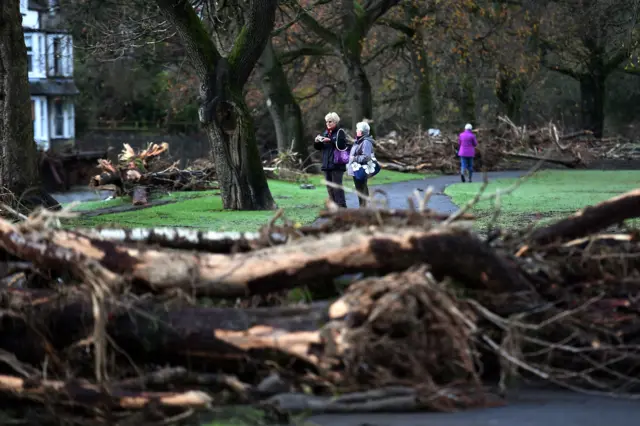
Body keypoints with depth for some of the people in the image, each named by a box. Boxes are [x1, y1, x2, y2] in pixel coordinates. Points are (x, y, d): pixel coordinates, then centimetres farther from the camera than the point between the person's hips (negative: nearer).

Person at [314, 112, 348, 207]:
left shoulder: (340, 132, -4)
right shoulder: (326, 133, 16)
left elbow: (342, 145, -18)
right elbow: (318, 147, 19)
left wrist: (330, 140, -24)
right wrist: (317, 141, -2)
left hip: (337, 164, -8)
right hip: (327, 164, 8)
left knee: (337, 186, -10)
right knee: (330, 187, 9)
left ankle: (341, 206, -10)